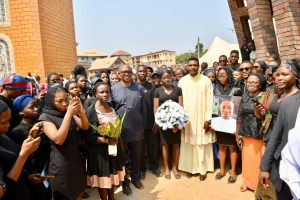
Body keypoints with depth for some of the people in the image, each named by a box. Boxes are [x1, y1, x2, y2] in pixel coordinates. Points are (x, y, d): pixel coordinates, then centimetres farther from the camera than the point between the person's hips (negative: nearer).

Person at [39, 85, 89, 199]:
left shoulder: (68, 112, 5)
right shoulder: (45, 117, -12)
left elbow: (85, 127, -2)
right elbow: (58, 140, -25)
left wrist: (80, 111, -20)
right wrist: (68, 114, -29)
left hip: (76, 159, 5)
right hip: (61, 164, -5)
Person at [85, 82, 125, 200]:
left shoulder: (112, 108, 5)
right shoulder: (91, 111, -14)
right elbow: (87, 135, -16)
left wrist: (116, 138, -2)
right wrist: (105, 140, -23)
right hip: (100, 150, -6)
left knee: (112, 177, 18)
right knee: (103, 179, 9)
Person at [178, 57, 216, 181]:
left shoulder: (206, 80, -5)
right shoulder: (182, 81, 0)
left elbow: (209, 101, -4)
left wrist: (208, 119, -8)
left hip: (202, 118, -1)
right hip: (187, 118, 2)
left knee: (202, 145, 7)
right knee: (188, 144, 10)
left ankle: (202, 169, 21)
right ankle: (189, 167, 25)